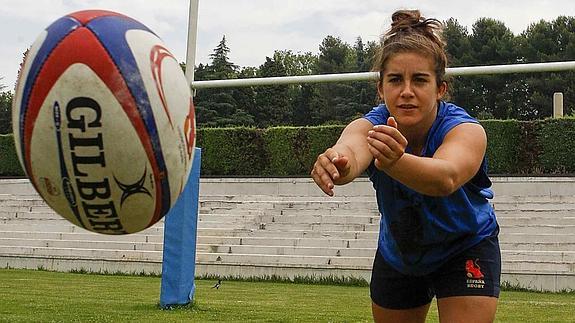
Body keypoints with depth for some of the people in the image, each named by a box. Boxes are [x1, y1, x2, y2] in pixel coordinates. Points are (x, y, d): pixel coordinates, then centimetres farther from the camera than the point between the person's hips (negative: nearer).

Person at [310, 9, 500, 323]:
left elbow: (446, 177, -55)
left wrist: (395, 162, -76)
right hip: (397, 253, 3)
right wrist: (339, 160, -75)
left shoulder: (467, 130, -31)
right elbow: (351, 150, -50)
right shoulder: (373, 127, -24)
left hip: (466, 250, -3)